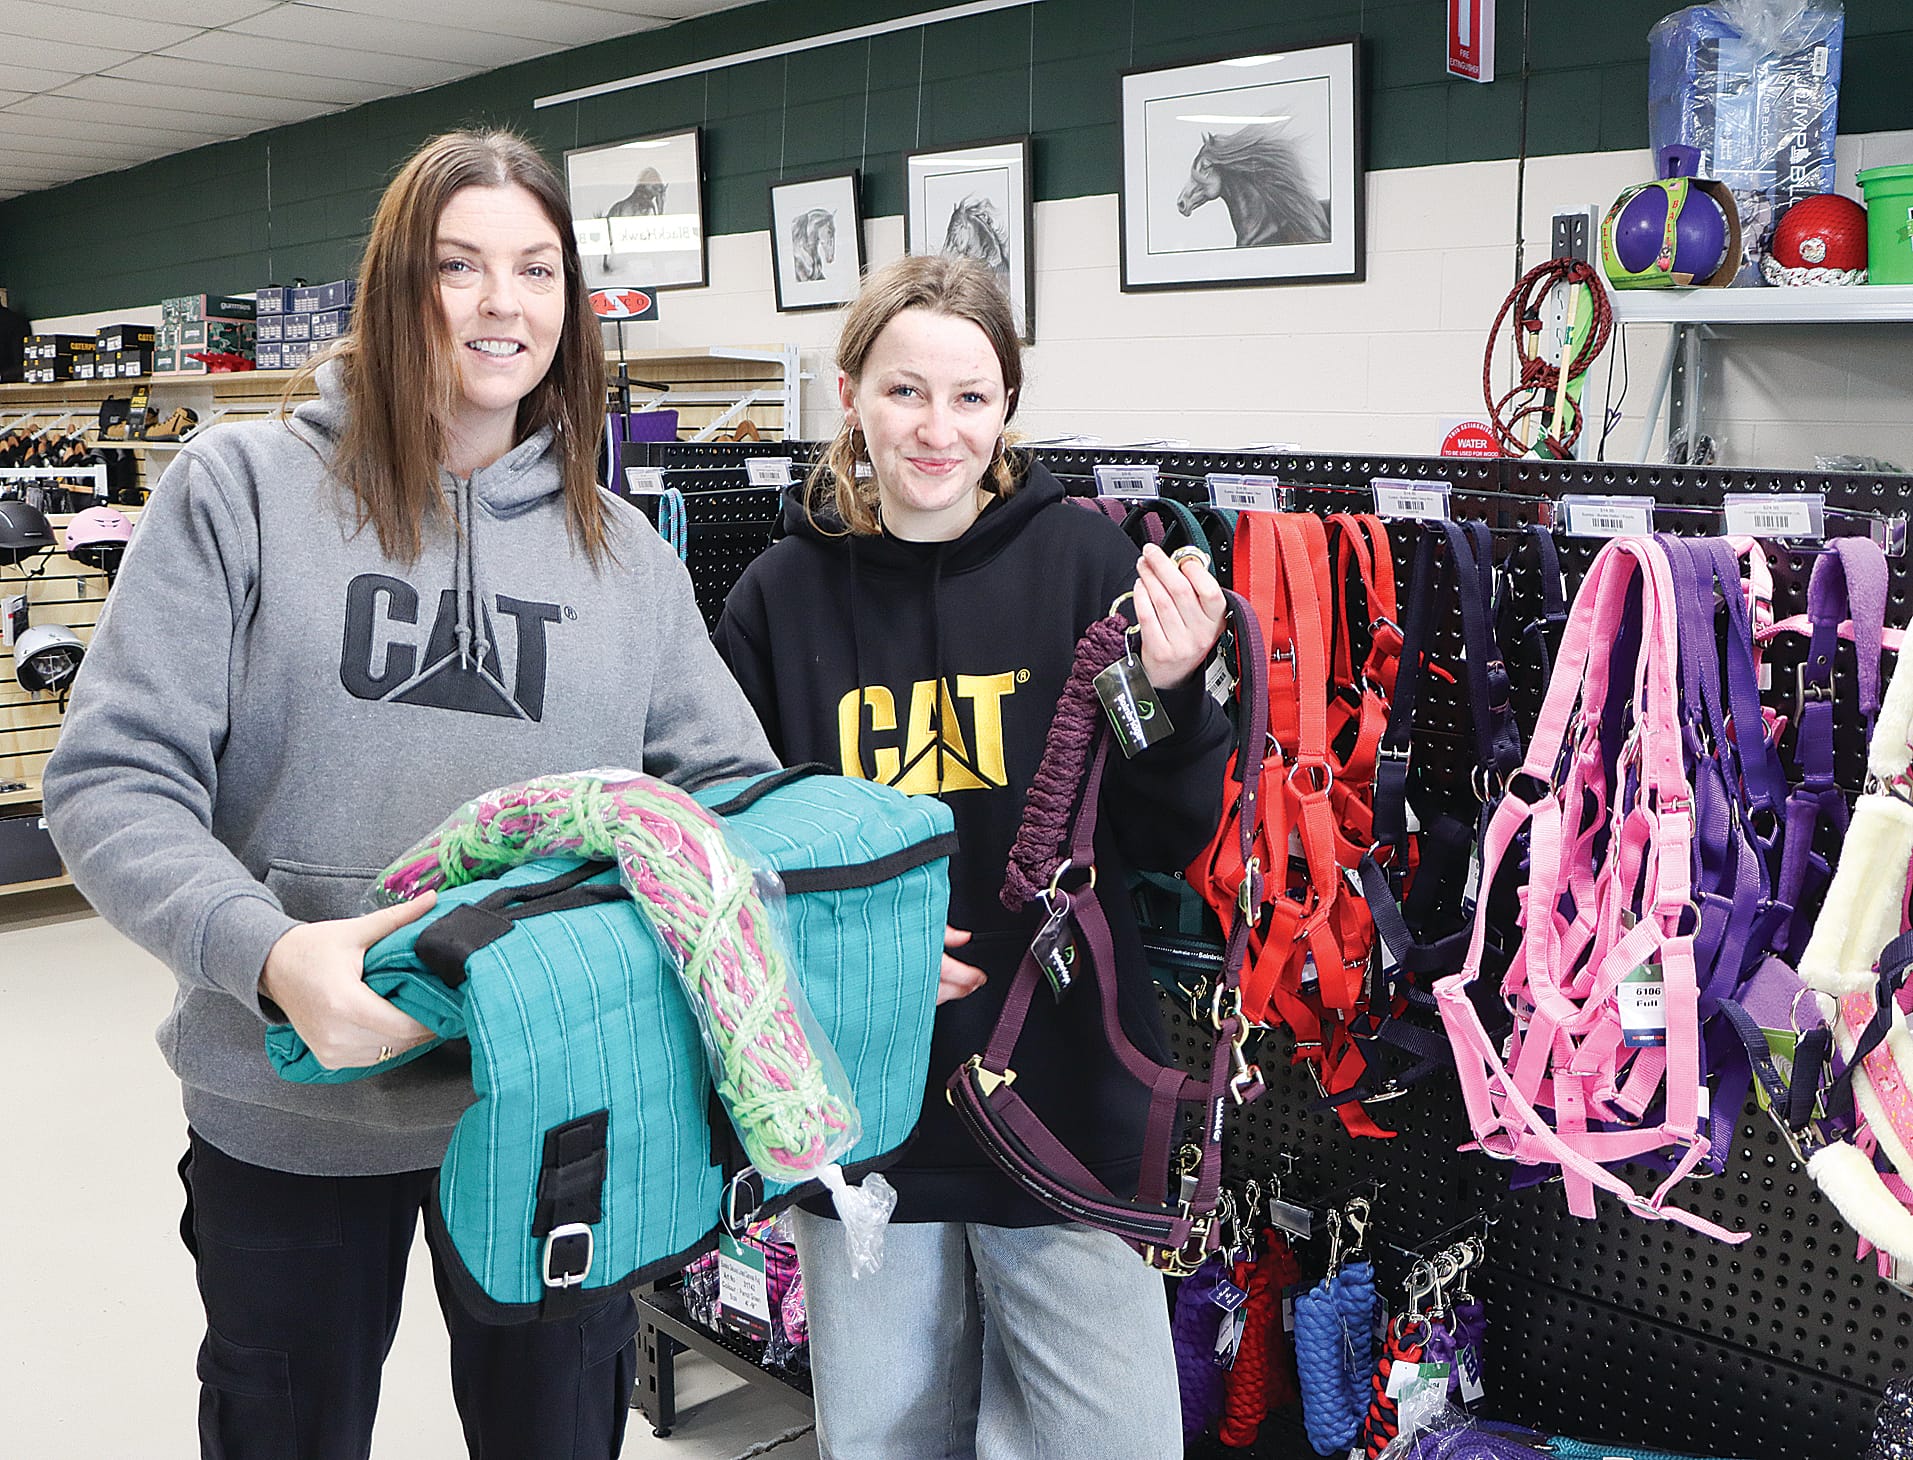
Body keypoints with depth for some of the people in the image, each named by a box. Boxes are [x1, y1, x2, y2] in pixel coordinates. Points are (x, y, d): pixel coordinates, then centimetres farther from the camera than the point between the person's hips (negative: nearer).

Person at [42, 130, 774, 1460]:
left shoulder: (621, 550, 5)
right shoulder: (246, 488, -5)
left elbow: (734, 783, 7)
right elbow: (113, 778, -10)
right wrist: (267, 953, -27)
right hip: (295, 1111, -2)